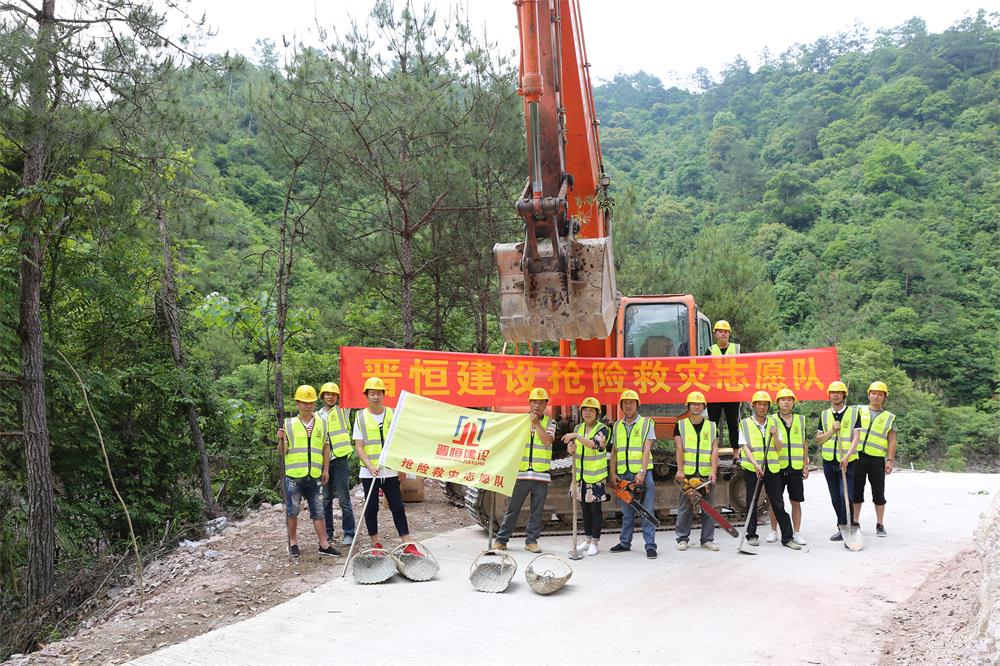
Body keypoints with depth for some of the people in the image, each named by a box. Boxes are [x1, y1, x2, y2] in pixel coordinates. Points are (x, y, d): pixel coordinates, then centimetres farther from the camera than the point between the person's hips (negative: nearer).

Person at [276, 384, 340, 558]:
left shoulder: (321, 424, 8)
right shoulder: (289, 424, 0)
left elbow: (326, 448, 15)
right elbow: (281, 452, 1)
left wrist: (326, 469, 10)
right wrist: (281, 439, -18)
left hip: (314, 476, 2)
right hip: (293, 475, -2)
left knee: (318, 511, 5)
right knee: (292, 511, 5)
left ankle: (324, 544, 10)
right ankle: (293, 542, 21)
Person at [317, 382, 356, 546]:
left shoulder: (342, 412, 3)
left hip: (340, 459, -4)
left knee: (343, 498, -3)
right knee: (326, 498, 11)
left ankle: (349, 533, 3)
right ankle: (328, 531, 22)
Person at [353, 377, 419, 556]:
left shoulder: (392, 414, 4)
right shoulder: (361, 417, -1)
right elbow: (358, 446, -4)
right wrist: (370, 466, -17)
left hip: (390, 471, 1)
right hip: (369, 472, -1)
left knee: (398, 507, 2)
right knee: (371, 509, 5)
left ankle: (407, 546, 6)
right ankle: (376, 545, 18)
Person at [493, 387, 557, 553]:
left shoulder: (549, 422, 8)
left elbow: (547, 440, -10)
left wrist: (536, 423, -12)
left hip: (541, 474, 1)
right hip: (521, 472, -1)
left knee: (537, 511, 5)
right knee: (512, 508, 3)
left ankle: (531, 541, 15)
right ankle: (501, 539, 10)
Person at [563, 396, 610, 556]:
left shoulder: (602, 429, -8)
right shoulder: (578, 428, 10)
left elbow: (594, 444, -26)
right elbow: (570, 447, 8)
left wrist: (576, 436, -34)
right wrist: (570, 448, -15)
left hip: (596, 477, -6)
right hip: (581, 475, 6)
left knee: (595, 508, 0)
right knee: (585, 508, 12)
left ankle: (595, 543, 6)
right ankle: (588, 540, 22)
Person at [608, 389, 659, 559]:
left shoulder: (646, 423, -1)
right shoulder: (617, 426, 13)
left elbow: (647, 450, -9)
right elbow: (614, 451, 14)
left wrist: (642, 472, -18)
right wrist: (613, 473, 6)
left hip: (642, 473, -4)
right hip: (623, 474, 4)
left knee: (647, 511, -4)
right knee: (626, 511, 12)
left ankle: (650, 545, -2)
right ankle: (625, 543, 19)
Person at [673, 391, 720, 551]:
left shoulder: (712, 426, 10)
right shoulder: (681, 425, 6)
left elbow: (714, 450, 2)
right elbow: (679, 449, -2)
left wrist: (713, 471, -9)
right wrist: (680, 470, -11)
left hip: (707, 474, 2)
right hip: (687, 473, -2)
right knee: (685, 508, 1)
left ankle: (707, 539, 13)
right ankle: (682, 539, 10)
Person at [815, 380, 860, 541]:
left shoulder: (854, 412, 0)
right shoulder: (824, 415, 10)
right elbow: (818, 440, 7)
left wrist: (847, 457, -13)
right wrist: (832, 430, -9)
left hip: (848, 462, -4)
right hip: (829, 462, 4)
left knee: (846, 496, -14)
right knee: (835, 498, 10)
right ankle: (842, 528, 21)